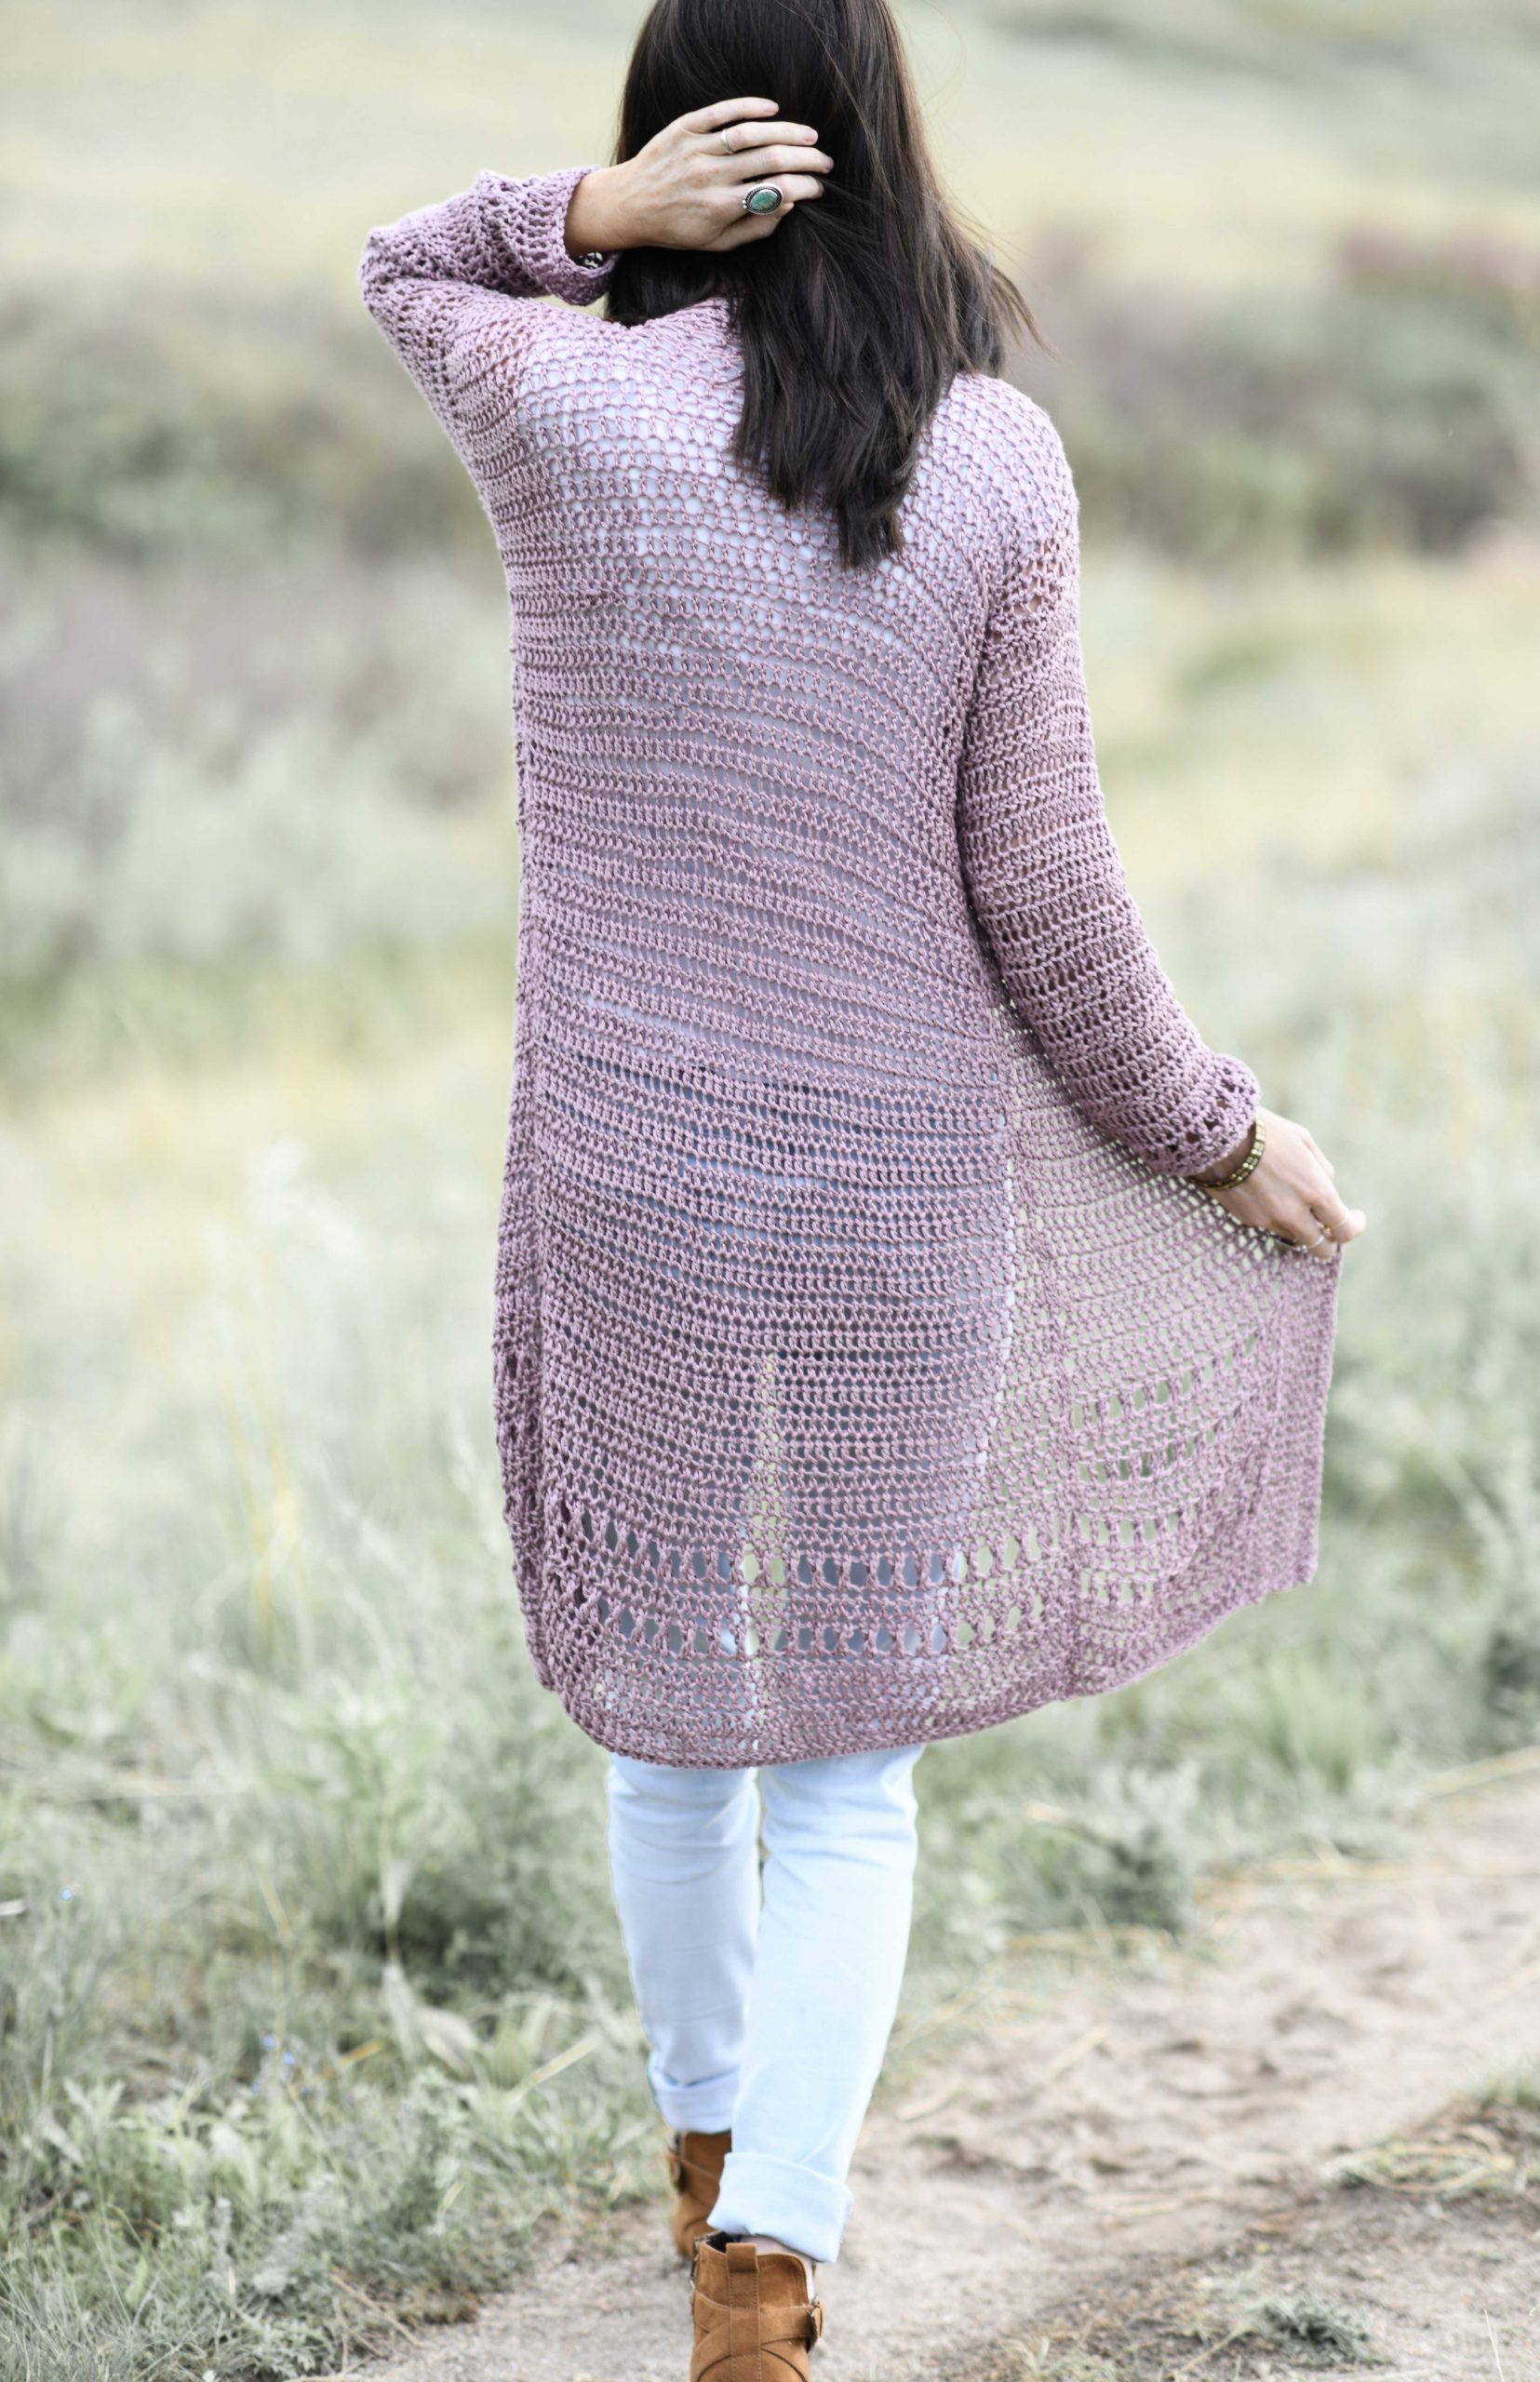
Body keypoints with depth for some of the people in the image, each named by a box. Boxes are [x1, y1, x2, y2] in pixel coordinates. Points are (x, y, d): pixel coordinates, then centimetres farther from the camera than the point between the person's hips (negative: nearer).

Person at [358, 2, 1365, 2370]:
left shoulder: (561, 409, -11)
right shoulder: (997, 462, -10)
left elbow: (405, 268, 14)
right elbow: (1043, 896, -7)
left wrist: (602, 212, -7)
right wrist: (1214, 1128, 8)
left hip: (631, 1175, 1)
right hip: (899, 1188, -1)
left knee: (669, 1700, 21)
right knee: (854, 1762, 10)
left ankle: (715, 2153, 40)